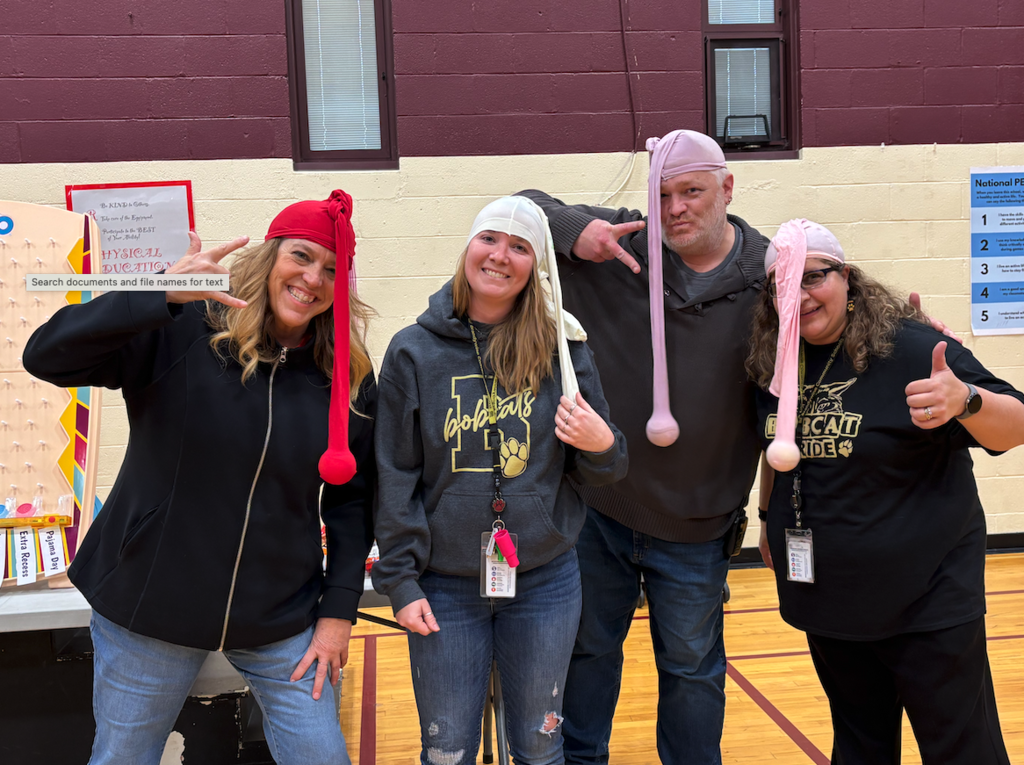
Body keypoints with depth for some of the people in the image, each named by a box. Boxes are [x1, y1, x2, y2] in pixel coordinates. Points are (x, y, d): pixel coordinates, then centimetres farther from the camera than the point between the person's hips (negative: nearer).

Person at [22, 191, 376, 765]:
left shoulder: (349, 375, -2)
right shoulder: (183, 331, -11)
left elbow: (352, 498, 4)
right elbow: (46, 357, -22)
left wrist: (339, 610, 0)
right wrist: (164, 293, -33)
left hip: (280, 618, 2)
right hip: (150, 605, -1)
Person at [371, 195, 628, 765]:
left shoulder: (563, 349, -1)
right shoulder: (415, 352, -4)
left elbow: (601, 471, 6)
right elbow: (395, 478, -1)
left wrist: (601, 445, -16)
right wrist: (400, 580, -4)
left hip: (545, 585, 1)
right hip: (445, 589, 0)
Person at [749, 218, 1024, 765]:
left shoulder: (909, 349, -15)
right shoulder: (773, 366, 0)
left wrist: (965, 400, -37)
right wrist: (771, 519, 23)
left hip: (926, 601, -5)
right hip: (825, 599, 5)